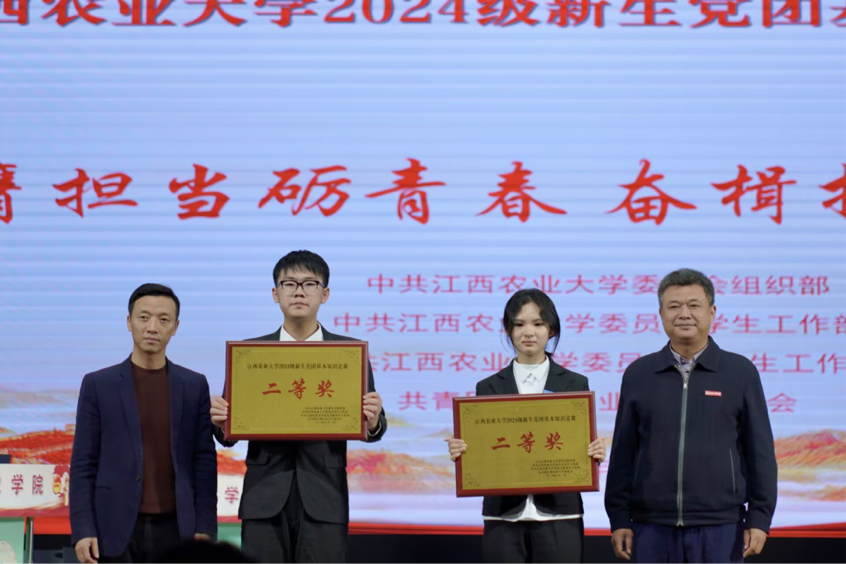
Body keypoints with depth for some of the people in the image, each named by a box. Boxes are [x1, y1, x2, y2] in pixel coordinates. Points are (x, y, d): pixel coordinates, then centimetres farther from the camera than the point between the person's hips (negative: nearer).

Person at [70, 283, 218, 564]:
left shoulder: (195, 386, 8)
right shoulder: (98, 384, 3)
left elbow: (204, 461, 7)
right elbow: (83, 464, 1)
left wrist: (205, 527, -1)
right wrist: (82, 530, -7)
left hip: (174, 528, 1)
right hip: (116, 529, -1)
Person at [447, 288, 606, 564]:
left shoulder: (575, 384, 6)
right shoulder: (489, 387, 8)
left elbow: (584, 448, 6)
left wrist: (596, 454, -15)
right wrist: (461, 453, -14)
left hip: (558, 517, -1)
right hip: (504, 518, 1)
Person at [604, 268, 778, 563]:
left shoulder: (741, 372, 2)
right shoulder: (637, 374, 6)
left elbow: (760, 452, 3)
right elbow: (623, 453, 8)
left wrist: (759, 518, -2)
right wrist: (619, 518, 3)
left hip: (720, 527, -1)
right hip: (652, 527, 1)